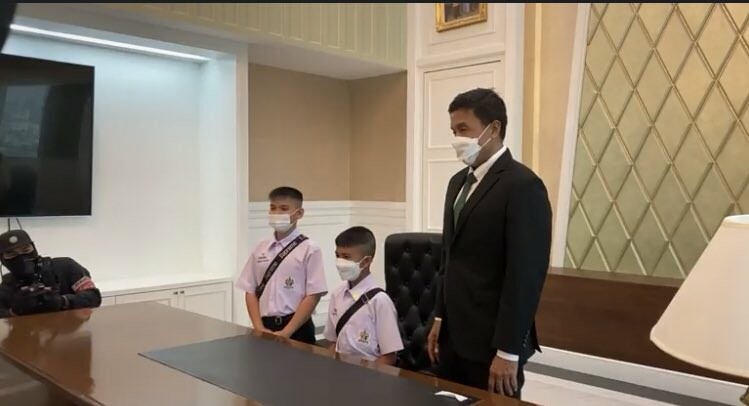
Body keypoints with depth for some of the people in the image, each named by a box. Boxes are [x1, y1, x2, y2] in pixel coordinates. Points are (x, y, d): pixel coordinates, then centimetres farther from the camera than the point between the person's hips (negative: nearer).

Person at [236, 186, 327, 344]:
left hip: (297, 329, -3)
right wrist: (259, 328, -4)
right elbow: (250, 291, 7)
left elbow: (313, 295, -10)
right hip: (265, 326, 4)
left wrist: (286, 332, -12)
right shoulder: (260, 248, 6)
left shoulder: (309, 249, -7)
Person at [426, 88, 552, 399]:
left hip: (491, 340, -7)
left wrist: (507, 351, -17)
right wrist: (439, 319, 14)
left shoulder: (523, 186, -14)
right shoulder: (459, 182, 11)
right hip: (454, 334, 7)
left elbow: (526, 274, -18)